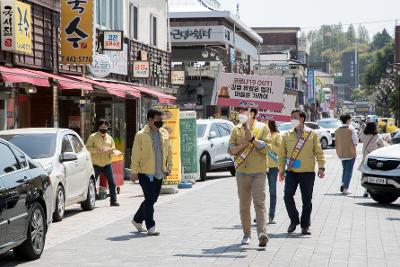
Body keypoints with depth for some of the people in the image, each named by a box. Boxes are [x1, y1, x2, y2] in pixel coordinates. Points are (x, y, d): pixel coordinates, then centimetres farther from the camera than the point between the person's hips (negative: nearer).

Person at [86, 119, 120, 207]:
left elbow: (113, 149, 16)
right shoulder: (93, 137, 0)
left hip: (107, 164, 3)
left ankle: (113, 200, 5)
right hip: (96, 164, -3)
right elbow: (88, 148, -7)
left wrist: (110, 150, -7)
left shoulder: (109, 138, 12)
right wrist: (97, 150, -21)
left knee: (112, 183, -1)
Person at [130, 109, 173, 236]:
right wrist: (134, 172, -11)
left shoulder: (164, 134, 7)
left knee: (153, 199, 13)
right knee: (149, 200, -6)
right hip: (146, 173, -6)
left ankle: (137, 220, 30)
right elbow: (136, 155, -9)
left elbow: (169, 151, 17)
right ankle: (150, 227, -2)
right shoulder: (141, 135, -10)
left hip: (159, 173, 6)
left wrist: (169, 166, 14)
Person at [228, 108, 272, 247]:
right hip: (242, 172, 4)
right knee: (244, 204, 8)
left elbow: (267, 147, -8)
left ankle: (262, 233, -21)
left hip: (258, 172, -4)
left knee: (259, 202, -14)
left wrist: (252, 138, -14)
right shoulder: (237, 129, 11)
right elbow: (231, 149, 6)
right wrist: (243, 144, -10)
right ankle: (246, 233, 18)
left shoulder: (262, 128, 2)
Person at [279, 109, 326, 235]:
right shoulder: (287, 135, 8)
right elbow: (282, 154, 11)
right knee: (287, 195, -12)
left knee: (307, 200, 3)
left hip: (308, 172, -1)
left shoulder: (312, 134, 3)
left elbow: (319, 152, 3)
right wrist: (281, 169, 6)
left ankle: (305, 225, 16)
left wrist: (321, 167, -7)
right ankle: (294, 220, 8)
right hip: (291, 172, 1)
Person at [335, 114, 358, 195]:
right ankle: (345, 189, -1)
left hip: (341, 153, 5)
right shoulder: (351, 129, -13)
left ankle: (343, 184, 11)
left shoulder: (337, 130, 1)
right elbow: (355, 142, -10)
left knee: (345, 169, 22)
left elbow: (337, 142, 7)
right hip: (350, 153, -5)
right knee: (349, 170, 2)